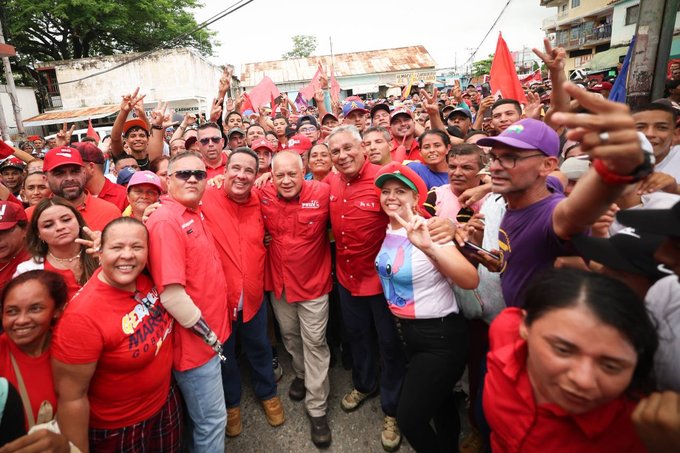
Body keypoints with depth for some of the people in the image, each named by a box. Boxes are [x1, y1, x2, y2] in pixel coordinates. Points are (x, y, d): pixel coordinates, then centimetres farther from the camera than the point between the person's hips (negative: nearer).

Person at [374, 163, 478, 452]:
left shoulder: (427, 230, -20)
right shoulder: (388, 231, 0)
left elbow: (471, 281, -32)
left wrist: (429, 248, -45)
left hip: (440, 337, -7)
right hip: (408, 331, 7)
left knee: (409, 419, 1)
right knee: (439, 405, 26)